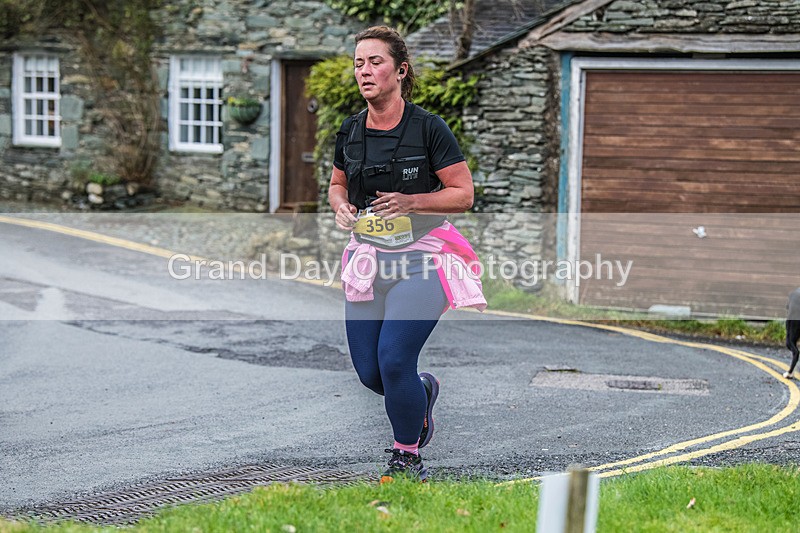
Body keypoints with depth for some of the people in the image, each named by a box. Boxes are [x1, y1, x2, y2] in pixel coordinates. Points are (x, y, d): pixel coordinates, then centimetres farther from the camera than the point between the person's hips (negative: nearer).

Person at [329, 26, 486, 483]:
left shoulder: (429, 128, -11)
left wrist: (410, 202, -21)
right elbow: (338, 185, 19)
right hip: (368, 257, 5)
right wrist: (342, 206, -4)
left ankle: (408, 456, 5)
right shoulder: (350, 131, 3)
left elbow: (463, 194, -9)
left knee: (394, 360, -17)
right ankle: (423, 391, 38)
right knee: (369, 372, 3)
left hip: (421, 257, -5)